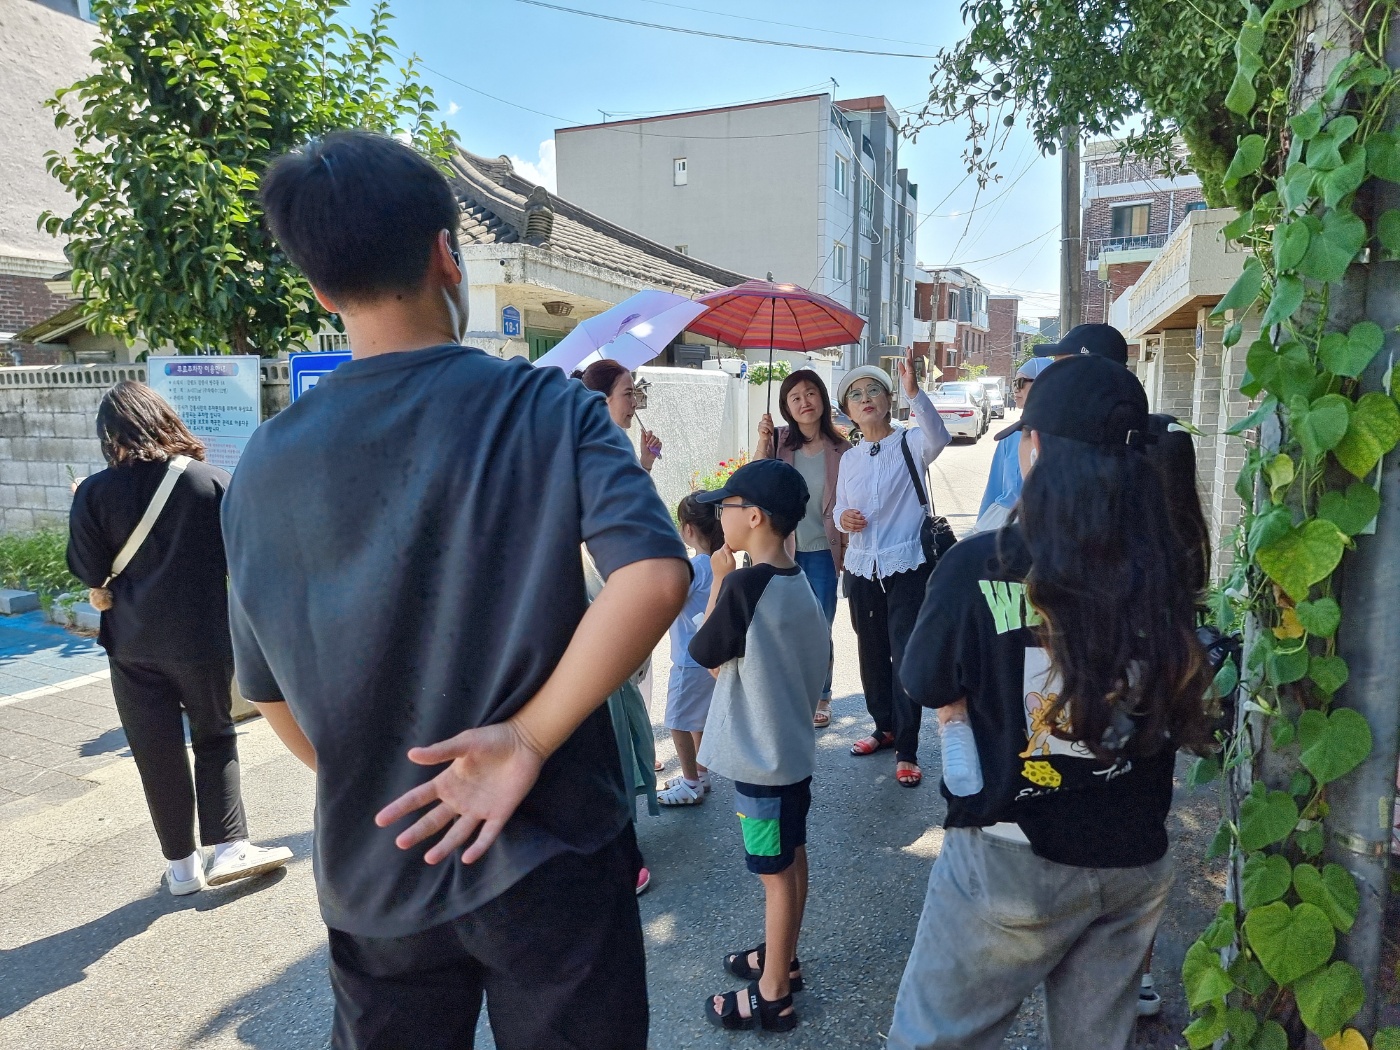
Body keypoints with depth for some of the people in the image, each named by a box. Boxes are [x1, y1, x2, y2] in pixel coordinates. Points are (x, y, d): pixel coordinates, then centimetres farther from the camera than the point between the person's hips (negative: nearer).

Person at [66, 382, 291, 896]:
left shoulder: (95, 492, -7)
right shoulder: (216, 481, -8)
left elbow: (89, 573, -3)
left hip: (135, 645, 0)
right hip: (205, 638, 0)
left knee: (158, 755, 11)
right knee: (215, 738, 17)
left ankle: (182, 864, 22)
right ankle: (228, 847, 10)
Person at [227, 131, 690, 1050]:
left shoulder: (268, 464, -4)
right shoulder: (548, 409, -12)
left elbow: (276, 699, 3)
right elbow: (655, 575, -27)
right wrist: (529, 739, -20)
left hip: (374, 877, 3)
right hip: (551, 860, -2)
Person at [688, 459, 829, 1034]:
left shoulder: (745, 585, -24)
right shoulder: (799, 583, 2)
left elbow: (705, 655, -13)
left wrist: (719, 578, -10)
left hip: (760, 756, -9)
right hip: (794, 745, 9)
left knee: (776, 873, 5)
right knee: (792, 859, 21)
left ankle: (772, 995, 22)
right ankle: (782, 959, 41)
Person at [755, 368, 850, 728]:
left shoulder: (840, 450, -3)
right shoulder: (779, 442, -2)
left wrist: (845, 550, 2)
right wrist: (762, 442, -23)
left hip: (822, 552, 0)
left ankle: (820, 698, 26)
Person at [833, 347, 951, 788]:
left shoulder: (910, 444, -5)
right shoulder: (849, 459, 10)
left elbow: (937, 436, -28)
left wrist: (913, 391, -42)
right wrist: (843, 518, -7)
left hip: (906, 568, -5)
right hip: (861, 569, 5)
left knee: (906, 659, -5)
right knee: (872, 655, 15)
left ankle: (907, 751, 6)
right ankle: (885, 727, 34)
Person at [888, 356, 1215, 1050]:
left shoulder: (980, 566, -22)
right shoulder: (1165, 571, -9)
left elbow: (929, 690, -7)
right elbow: (1181, 713, 3)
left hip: (1011, 861, -4)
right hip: (1136, 864, 5)